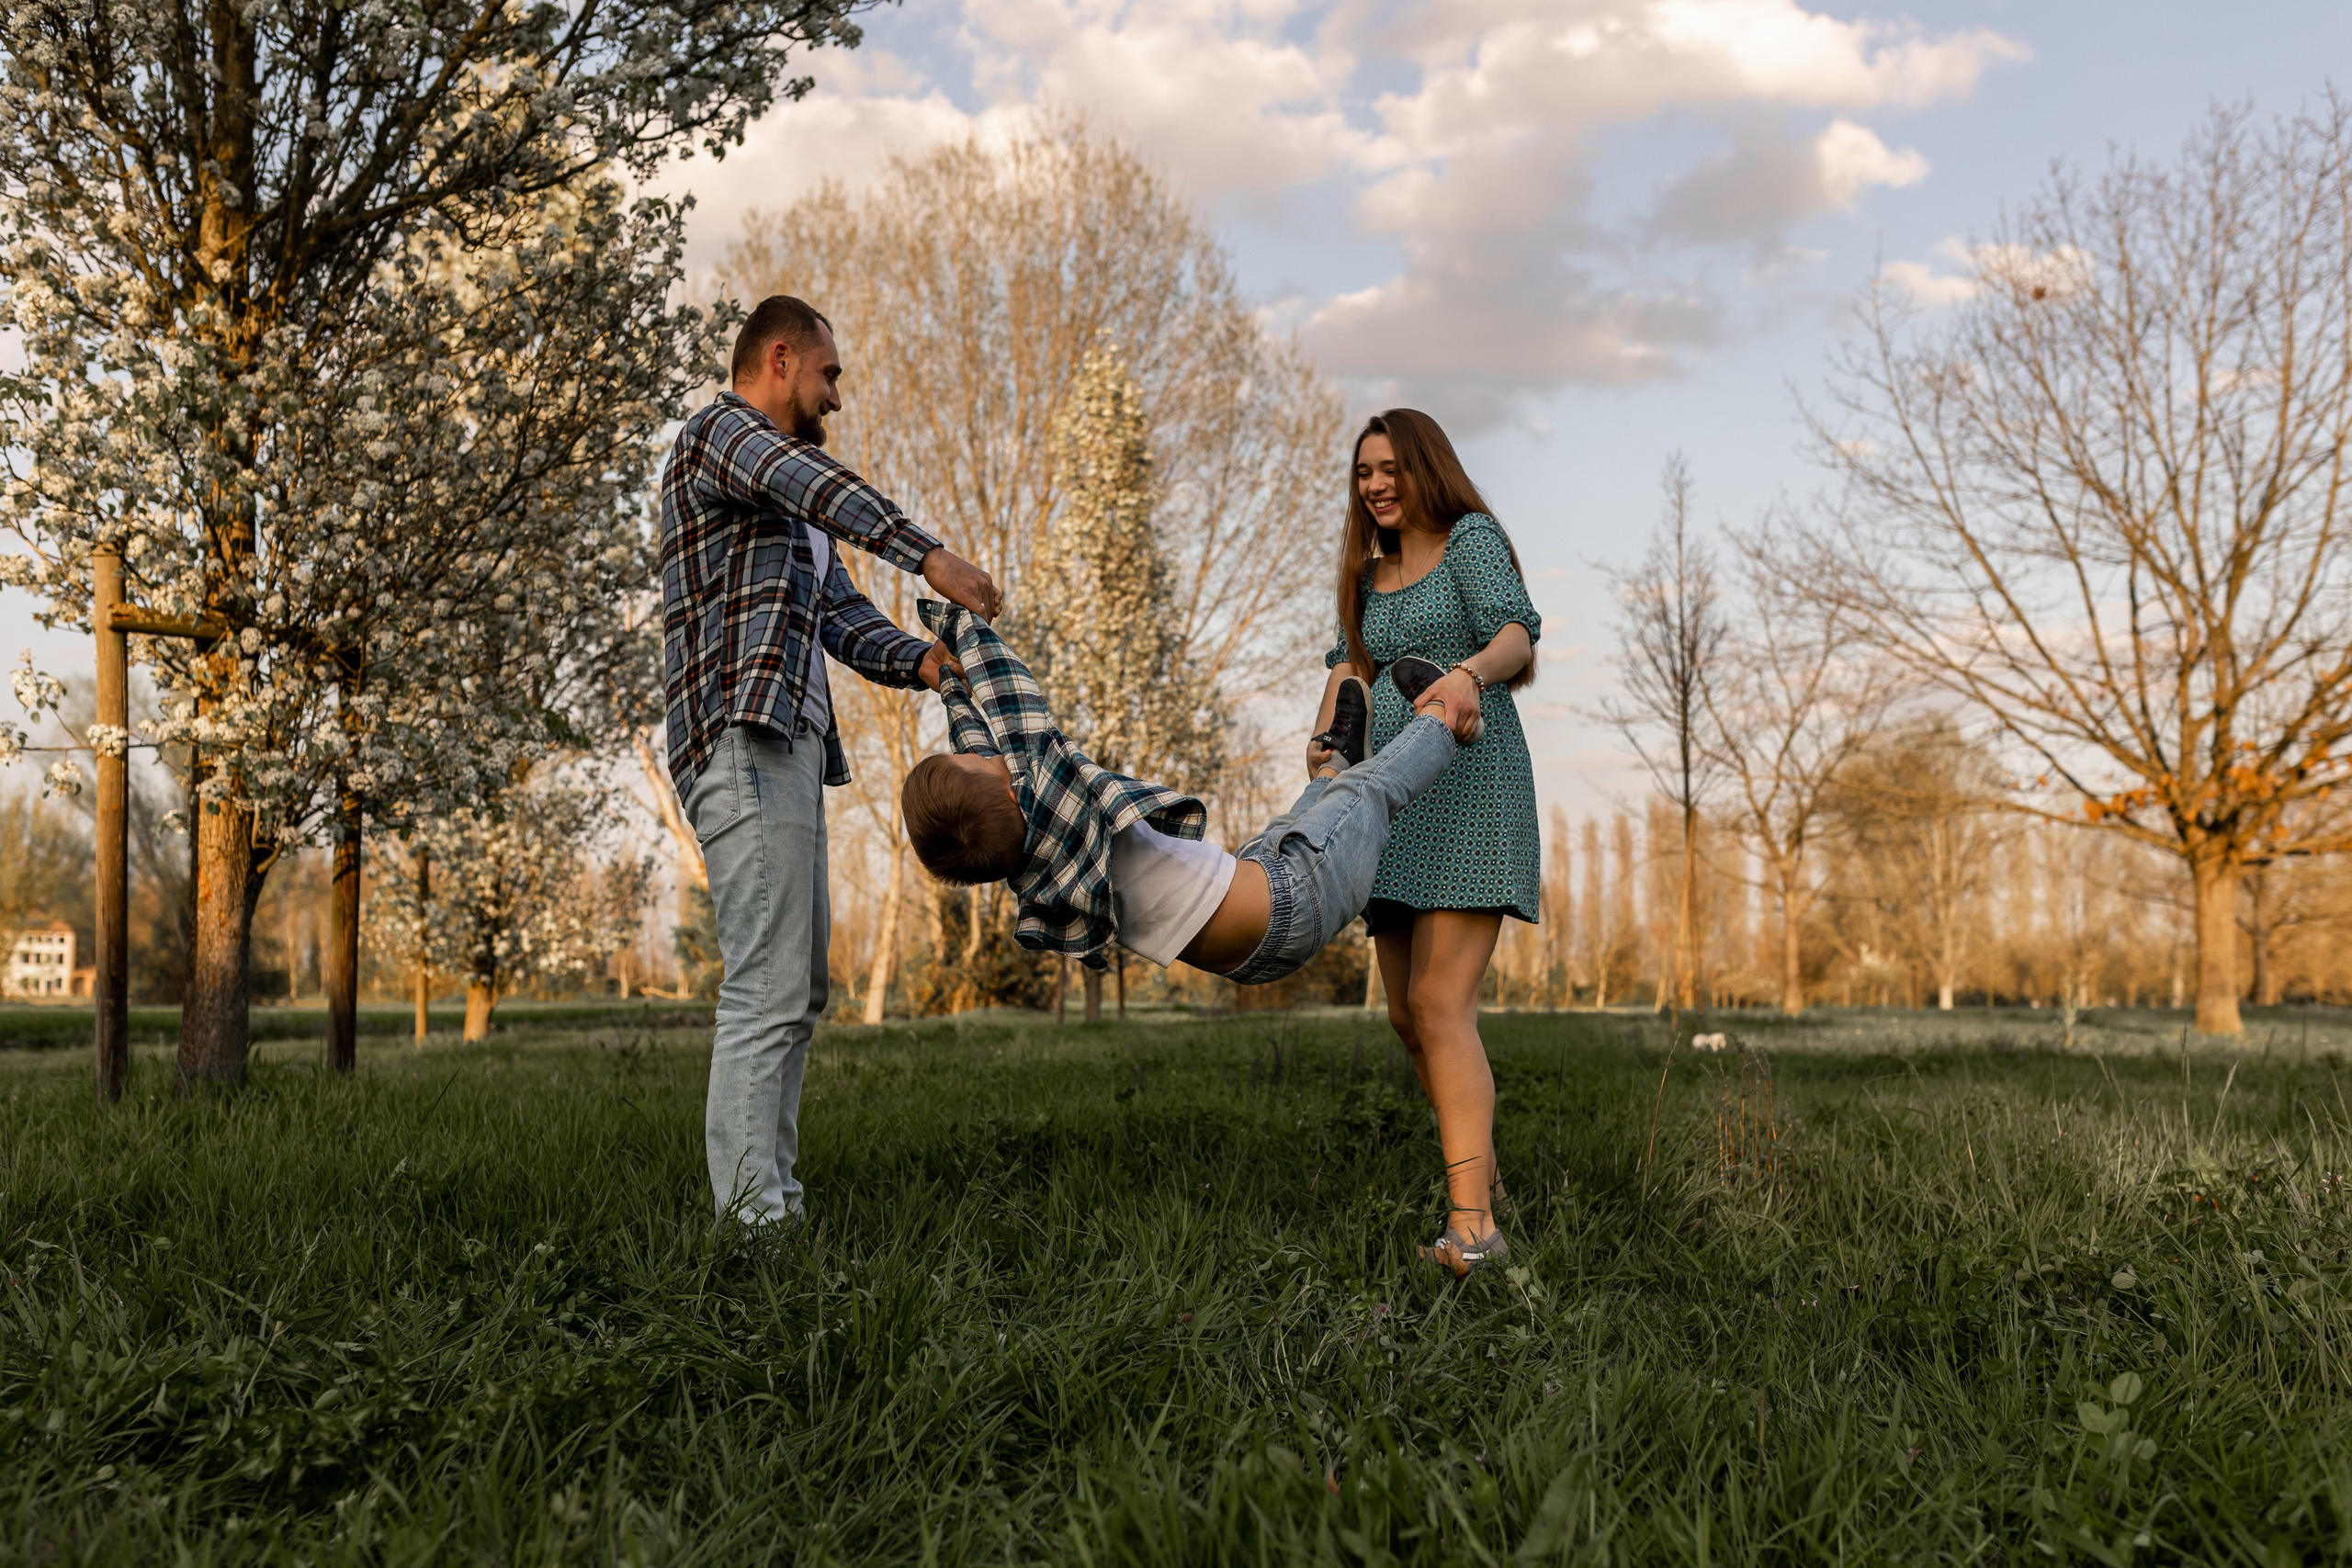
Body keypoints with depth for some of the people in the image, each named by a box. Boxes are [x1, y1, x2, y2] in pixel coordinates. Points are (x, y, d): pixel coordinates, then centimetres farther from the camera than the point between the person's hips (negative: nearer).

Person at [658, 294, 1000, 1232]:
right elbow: (812, 481, -20)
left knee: (799, 987, 9)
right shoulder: (718, 431, 1)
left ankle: (773, 1207, 13)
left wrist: (919, 660, -1)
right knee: (768, 989, -15)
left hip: (792, 750, 10)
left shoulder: (798, 520, 29)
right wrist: (930, 557, -32)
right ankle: (751, 1219, -15)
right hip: (744, 741, -10)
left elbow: (845, 620, 19)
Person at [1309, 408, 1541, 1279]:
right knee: (1408, 1017, 8)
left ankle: (1471, 1224, -22)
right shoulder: (1369, 575, 21)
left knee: (1440, 1007, -19)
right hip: (1396, 797, 8)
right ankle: (1480, 1177, 26)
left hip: (1471, 788, -8)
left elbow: (1515, 632, -16)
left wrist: (1470, 671, -39)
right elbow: (1350, 667, 11)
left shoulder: (1472, 537, 0)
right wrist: (1327, 737, -10)